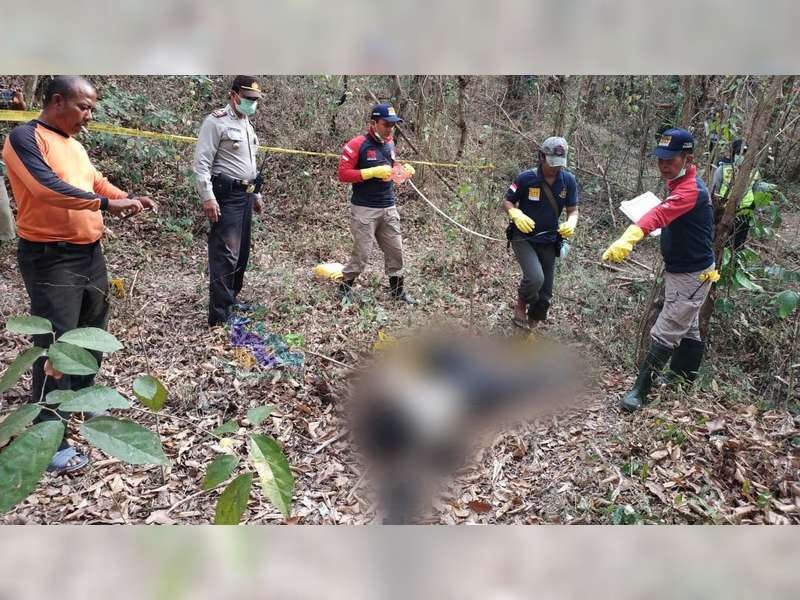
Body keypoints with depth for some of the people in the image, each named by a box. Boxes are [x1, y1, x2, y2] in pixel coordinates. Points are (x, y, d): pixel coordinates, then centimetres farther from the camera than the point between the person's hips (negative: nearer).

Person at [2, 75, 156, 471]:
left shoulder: (75, 145, 14)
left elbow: (98, 183, 18)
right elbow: (48, 187, -26)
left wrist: (129, 199, -1)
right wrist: (106, 204, -26)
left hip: (90, 253, 9)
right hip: (50, 259, -9)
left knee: (92, 332, 19)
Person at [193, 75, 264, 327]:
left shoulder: (247, 125, 18)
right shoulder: (216, 122, -9)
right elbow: (201, 162, -15)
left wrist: (256, 194, 24)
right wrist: (207, 198, -21)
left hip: (245, 195, 9)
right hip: (226, 196, -9)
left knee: (241, 253, 13)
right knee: (225, 254, -11)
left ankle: (231, 298, 26)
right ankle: (220, 315, -8)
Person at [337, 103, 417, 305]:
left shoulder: (390, 144, 11)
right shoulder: (357, 145, -11)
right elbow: (343, 174, -15)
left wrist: (404, 170, 3)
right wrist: (373, 172, -22)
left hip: (389, 208, 7)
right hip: (364, 210, -7)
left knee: (395, 251, 10)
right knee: (362, 254, -3)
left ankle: (398, 291, 24)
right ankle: (344, 288, 17)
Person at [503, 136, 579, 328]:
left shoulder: (568, 180, -7)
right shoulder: (526, 178, -16)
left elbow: (573, 210, 1)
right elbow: (507, 202, -5)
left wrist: (571, 223, -23)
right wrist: (516, 215, -27)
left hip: (549, 241, 4)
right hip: (524, 238, -4)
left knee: (545, 293, 8)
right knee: (535, 278, -28)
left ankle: (531, 326, 32)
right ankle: (521, 305, 4)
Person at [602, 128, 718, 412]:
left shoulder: (691, 190, -28)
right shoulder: (681, 182, 4)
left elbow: (659, 214, -48)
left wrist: (627, 239, -62)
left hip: (692, 275, -10)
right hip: (678, 269, 10)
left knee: (665, 334, -6)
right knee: (686, 327, 23)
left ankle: (641, 389, 2)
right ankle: (682, 376, 40)